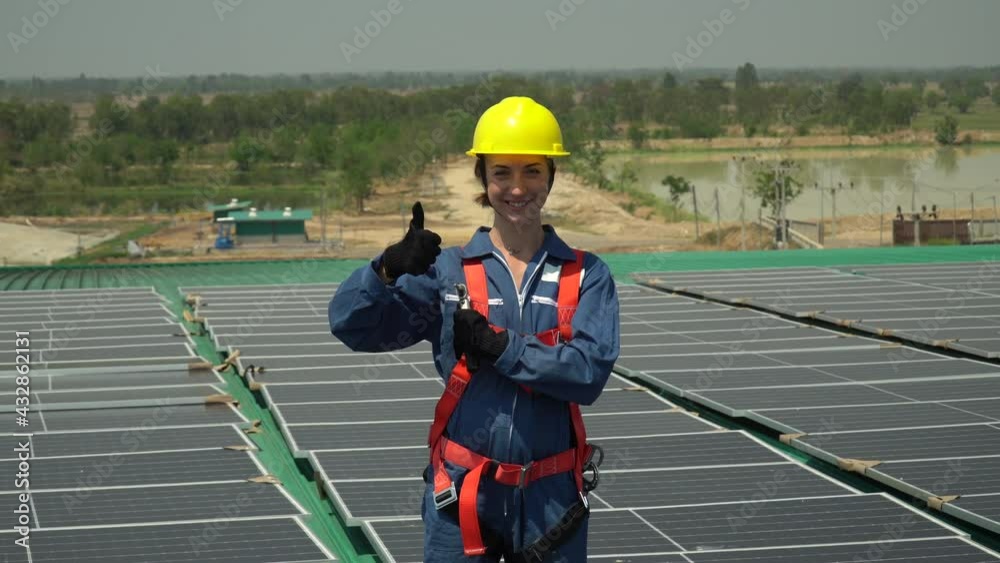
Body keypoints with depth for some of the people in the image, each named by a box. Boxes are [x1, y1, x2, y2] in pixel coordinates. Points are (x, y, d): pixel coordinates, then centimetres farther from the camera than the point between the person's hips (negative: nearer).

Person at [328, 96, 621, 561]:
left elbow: (590, 370, -12)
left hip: (552, 494, 1)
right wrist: (389, 270, -25)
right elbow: (351, 324, -6)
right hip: (463, 496, 0)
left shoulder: (586, 276, 3)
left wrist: (498, 346, -20)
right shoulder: (448, 270, 3)